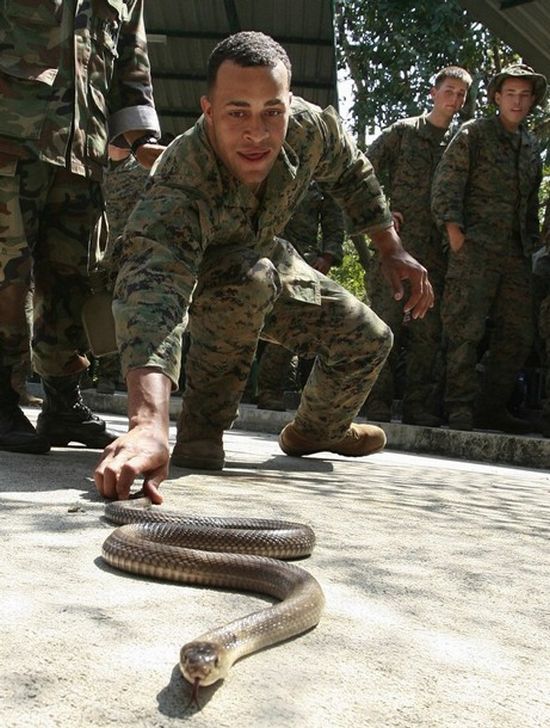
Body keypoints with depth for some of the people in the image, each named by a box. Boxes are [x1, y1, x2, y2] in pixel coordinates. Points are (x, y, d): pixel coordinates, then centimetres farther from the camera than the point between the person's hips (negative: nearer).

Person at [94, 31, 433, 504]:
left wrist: (393, 252, -6)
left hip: (263, 254, 5)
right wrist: (148, 424, -77)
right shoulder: (179, 185, -45)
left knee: (367, 340, 1)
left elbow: (351, 172, -4)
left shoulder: (310, 128, -29)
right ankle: (201, 430, -20)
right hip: (190, 273, -5)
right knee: (248, 280, -39)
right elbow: (151, 286, -62)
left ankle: (315, 430, 31)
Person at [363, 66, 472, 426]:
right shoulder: (403, 131, 6)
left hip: (435, 248, 4)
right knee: (386, 320, -7)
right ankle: (378, 401, 0)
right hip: (396, 241, -4)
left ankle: (420, 405, 10)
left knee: (429, 327, 4)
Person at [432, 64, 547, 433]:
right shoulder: (473, 134, 1)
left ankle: (492, 408, 16)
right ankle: (460, 408, -2)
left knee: (518, 333, 7)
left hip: (516, 254, 7)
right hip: (476, 247, -7)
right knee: (466, 329, -8)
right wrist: (455, 233, -14)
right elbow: (445, 186, -5)